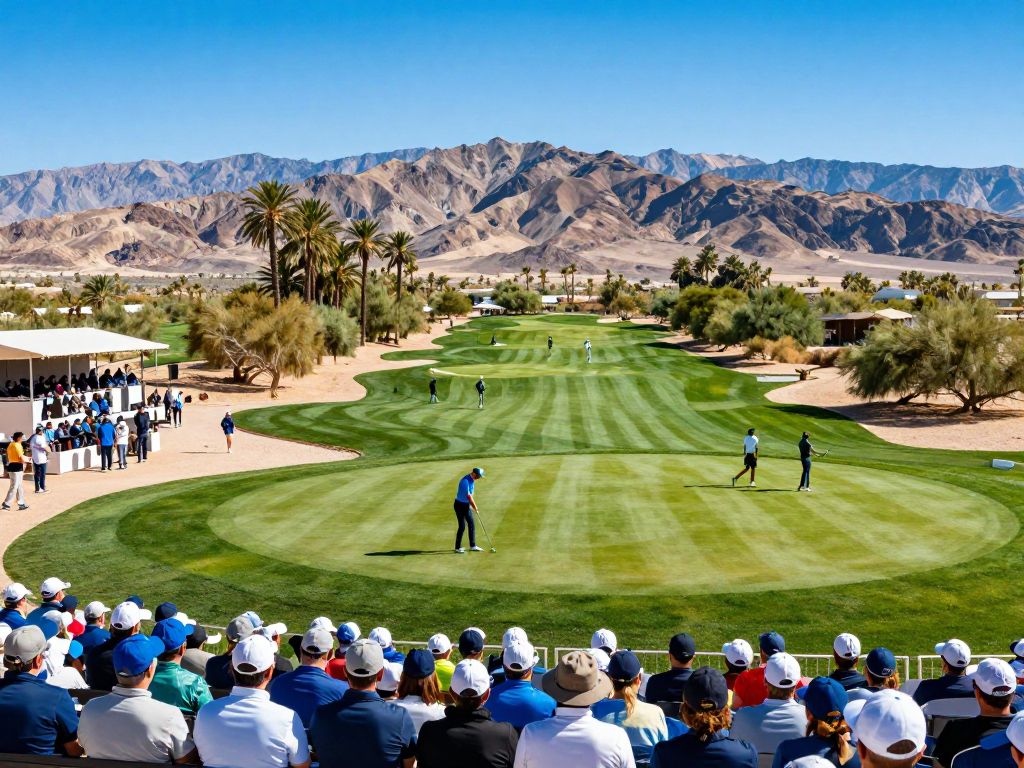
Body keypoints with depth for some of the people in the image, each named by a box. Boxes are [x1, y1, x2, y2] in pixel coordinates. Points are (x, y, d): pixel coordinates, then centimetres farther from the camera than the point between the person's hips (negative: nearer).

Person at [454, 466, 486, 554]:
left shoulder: (472, 480, 3)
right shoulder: (465, 481, -26)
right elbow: (468, 496, -24)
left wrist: (472, 505, 9)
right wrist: (475, 506, -13)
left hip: (467, 505, 9)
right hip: (460, 505, -9)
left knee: (472, 524, 9)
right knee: (462, 526, -6)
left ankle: (472, 546, 17)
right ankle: (458, 547, 6)